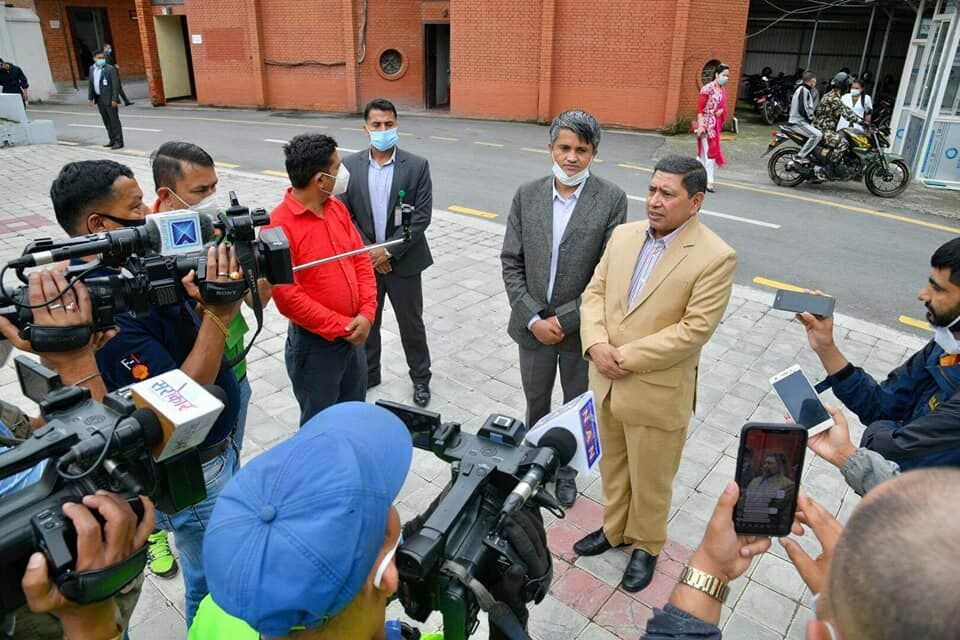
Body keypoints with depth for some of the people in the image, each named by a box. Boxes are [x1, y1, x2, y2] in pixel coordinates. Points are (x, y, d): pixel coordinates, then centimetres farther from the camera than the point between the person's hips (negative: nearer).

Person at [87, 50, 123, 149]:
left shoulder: (110, 69, -8)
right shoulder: (92, 68, 11)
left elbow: (115, 84, -12)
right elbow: (90, 83, 15)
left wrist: (114, 99, -18)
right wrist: (90, 97, 10)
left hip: (109, 99, -7)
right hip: (99, 99, 7)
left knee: (114, 121, -5)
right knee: (106, 121, 11)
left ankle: (119, 142, -2)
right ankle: (113, 140, 18)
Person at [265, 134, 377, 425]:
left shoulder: (337, 207, 2)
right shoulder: (279, 225, -21)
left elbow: (361, 259, 5)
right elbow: (289, 297, -22)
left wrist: (366, 314, -8)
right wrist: (341, 327, -16)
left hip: (354, 335, 7)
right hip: (315, 344, -6)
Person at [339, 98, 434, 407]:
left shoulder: (417, 166, -7)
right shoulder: (349, 165, -2)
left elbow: (422, 216, -11)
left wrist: (389, 251, -15)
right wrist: (368, 251, -11)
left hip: (403, 261, -2)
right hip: (363, 260, 2)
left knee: (411, 323, 11)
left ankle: (420, 377, 30)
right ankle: (367, 373, 37)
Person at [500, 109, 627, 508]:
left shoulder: (612, 199, -11)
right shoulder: (527, 195, -3)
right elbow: (511, 263, -3)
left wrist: (563, 320, -16)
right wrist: (533, 318, -11)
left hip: (582, 329, -2)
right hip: (533, 326, 2)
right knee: (536, 403, 20)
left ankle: (566, 469, 42)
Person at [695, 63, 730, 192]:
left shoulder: (723, 89, 11)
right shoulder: (707, 88, -12)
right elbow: (700, 108, -14)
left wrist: (722, 111, -3)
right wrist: (700, 125, -20)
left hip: (717, 124, 7)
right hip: (707, 124, -7)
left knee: (704, 151, 12)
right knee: (710, 150, -7)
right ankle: (709, 180, -3)